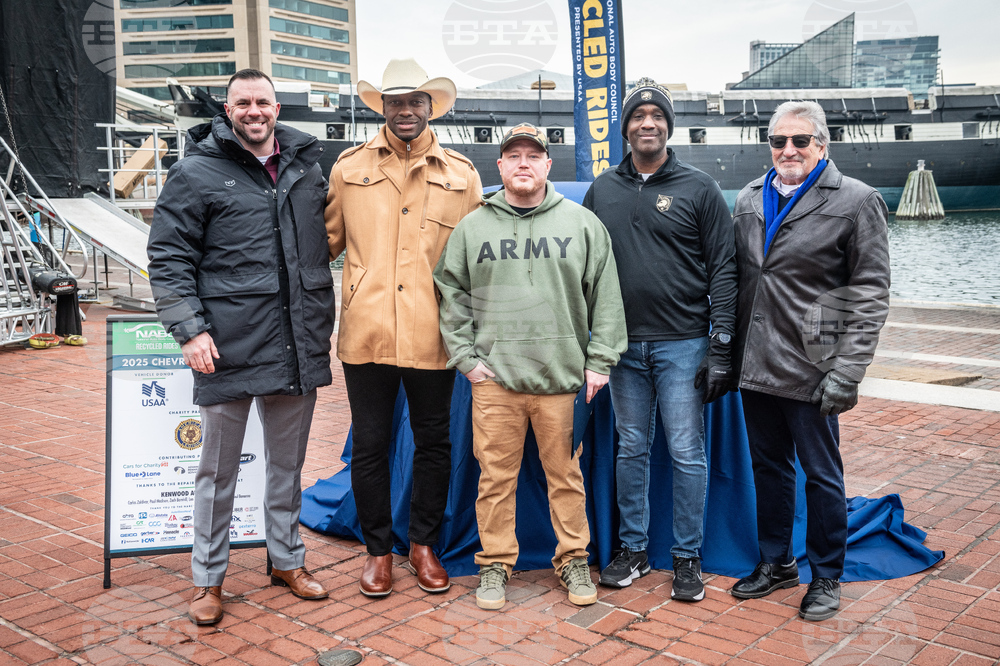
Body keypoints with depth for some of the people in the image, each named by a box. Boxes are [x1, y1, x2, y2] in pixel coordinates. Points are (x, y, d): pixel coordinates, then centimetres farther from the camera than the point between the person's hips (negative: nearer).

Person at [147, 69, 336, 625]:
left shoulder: (306, 165, 11)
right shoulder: (197, 172, -4)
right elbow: (168, 255, -4)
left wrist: (323, 322, 17)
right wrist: (190, 328, -14)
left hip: (298, 344, 4)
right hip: (230, 346, -4)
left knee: (289, 463, 16)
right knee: (219, 468, 8)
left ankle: (288, 559, 33)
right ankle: (209, 580, 23)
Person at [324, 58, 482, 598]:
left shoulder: (461, 174, 7)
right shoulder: (349, 167, 7)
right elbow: (327, 240, 15)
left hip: (432, 335, 0)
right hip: (366, 331, 0)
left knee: (433, 442, 11)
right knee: (369, 446, 8)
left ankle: (424, 544, 30)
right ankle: (378, 549, 25)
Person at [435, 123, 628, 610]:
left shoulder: (583, 224, 6)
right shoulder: (472, 228, 8)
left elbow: (606, 297, 5)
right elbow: (452, 296, 10)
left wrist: (599, 362, 0)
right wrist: (466, 358, 1)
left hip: (563, 376, 0)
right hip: (493, 377, 1)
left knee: (566, 474, 8)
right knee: (496, 475, 5)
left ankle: (573, 560, 24)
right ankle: (495, 562, 21)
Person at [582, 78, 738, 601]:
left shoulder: (699, 189, 0)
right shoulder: (602, 191, 10)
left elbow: (723, 271, -2)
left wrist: (721, 348, -8)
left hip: (682, 344, -3)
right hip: (624, 346, 3)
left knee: (686, 453, 1)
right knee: (631, 450, 11)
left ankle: (687, 557, 16)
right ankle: (633, 549, 24)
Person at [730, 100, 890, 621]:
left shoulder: (856, 201, -5)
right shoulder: (749, 198, 10)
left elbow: (870, 293, -8)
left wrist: (846, 371, -14)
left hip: (810, 371, -5)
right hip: (756, 364, 5)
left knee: (821, 474, 6)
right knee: (768, 466, 16)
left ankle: (826, 577, 24)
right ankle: (776, 562, 33)